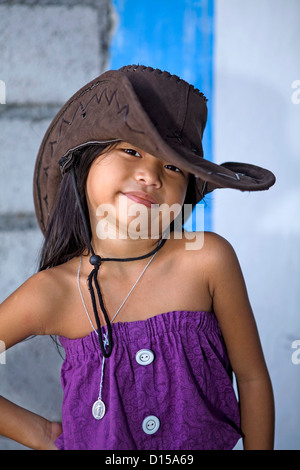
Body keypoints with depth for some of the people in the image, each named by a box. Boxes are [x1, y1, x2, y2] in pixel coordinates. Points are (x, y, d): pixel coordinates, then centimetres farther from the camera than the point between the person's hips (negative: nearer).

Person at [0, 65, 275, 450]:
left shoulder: (208, 258, -21)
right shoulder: (53, 293, -21)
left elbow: (252, 378, -10)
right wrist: (38, 433, -8)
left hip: (205, 443, 1)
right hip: (93, 444, 0)